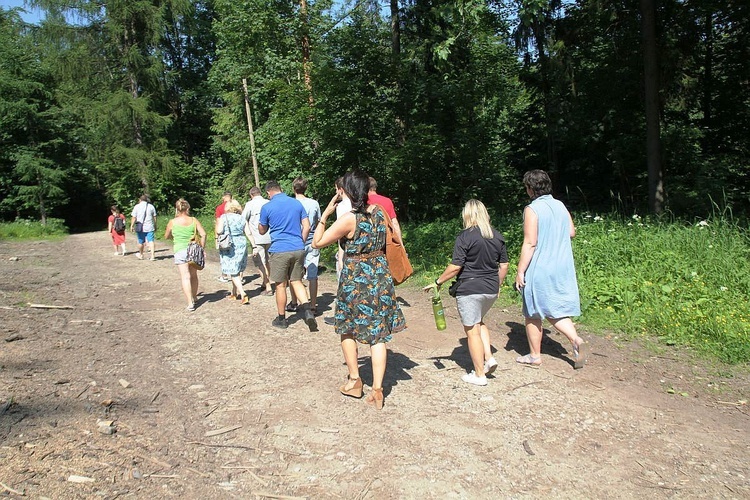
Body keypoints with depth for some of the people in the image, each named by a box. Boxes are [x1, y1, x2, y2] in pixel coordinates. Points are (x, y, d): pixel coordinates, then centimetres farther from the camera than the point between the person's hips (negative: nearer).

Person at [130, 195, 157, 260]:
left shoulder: (137, 207, 1)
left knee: (141, 242, 12)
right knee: (151, 241, -3)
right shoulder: (151, 206, 6)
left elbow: (134, 217, -3)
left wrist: (131, 226, 3)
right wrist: (155, 226, 15)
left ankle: (141, 255, 31)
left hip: (140, 228, 0)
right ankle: (152, 256, -12)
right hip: (149, 227, 0)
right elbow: (154, 217, 8)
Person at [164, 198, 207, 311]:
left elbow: (166, 236, 13)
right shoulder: (193, 220, 0)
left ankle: (190, 303, -13)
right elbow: (203, 234, -6)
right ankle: (194, 297, 34)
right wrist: (202, 247, 3)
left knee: (185, 277, -5)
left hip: (180, 251, -2)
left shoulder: (172, 222, -1)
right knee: (194, 275, 19)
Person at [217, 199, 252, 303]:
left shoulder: (223, 217, -5)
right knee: (238, 269, 16)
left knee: (232, 271, -2)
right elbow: (248, 233, 0)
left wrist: (217, 226, 7)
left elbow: (219, 231, -14)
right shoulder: (242, 218, 5)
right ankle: (234, 292, 26)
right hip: (241, 244, 4)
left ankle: (242, 293, -14)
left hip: (228, 245, -4)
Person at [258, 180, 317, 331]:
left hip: (279, 250, -3)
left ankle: (281, 319, 18)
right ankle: (307, 310, -6)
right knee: (296, 281, 14)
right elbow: (307, 227, 6)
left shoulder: (267, 207, -4)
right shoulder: (297, 203, 6)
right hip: (298, 249, 4)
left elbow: (262, 231, 8)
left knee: (281, 285, 7)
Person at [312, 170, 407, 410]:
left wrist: (326, 213, -7)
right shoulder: (379, 212, 0)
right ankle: (377, 388, 7)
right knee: (378, 334, 7)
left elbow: (317, 242, -11)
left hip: (355, 279, -4)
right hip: (381, 277, 5)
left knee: (347, 329, 18)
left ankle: (354, 380, 25)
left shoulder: (348, 219, -18)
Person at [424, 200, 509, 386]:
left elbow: (455, 267, -16)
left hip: (469, 290, -7)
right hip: (491, 290, 7)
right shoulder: (498, 236, 6)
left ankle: (479, 374, 12)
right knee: (479, 322, 28)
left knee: (472, 330, 4)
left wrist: (437, 282, -5)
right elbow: (504, 266, 10)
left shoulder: (465, 236, -12)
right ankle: (489, 357, 15)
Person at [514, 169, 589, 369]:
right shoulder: (560, 206, 6)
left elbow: (530, 243, -18)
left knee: (533, 314, 9)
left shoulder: (532, 209, -14)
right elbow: (571, 232, 16)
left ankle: (535, 355, 19)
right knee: (556, 310, 17)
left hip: (539, 269, -6)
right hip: (562, 269, 7)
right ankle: (577, 341, -3)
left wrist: (520, 271, -14)